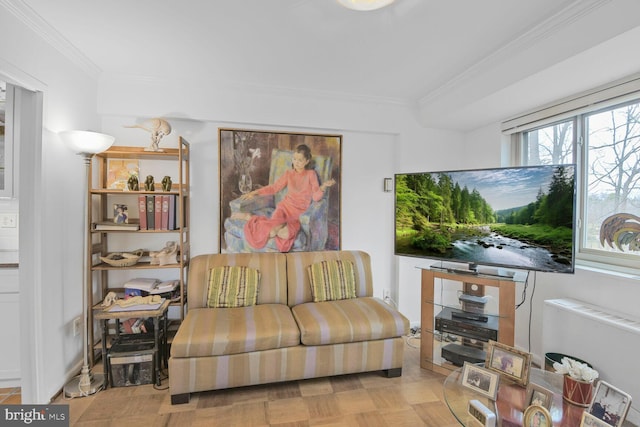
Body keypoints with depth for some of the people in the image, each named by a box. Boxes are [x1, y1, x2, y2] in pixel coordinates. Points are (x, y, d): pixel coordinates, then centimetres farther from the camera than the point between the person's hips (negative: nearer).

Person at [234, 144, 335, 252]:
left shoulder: (311, 174, 2)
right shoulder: (289, 173, 9)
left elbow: (316, 197, -6)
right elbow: (273, 188, 11)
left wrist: (323, 187, -25)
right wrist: (254, 192, 2)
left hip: (300, 212, -1)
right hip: (285, 206, 1)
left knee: (285, 234, -33)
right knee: (272, 232, -32)